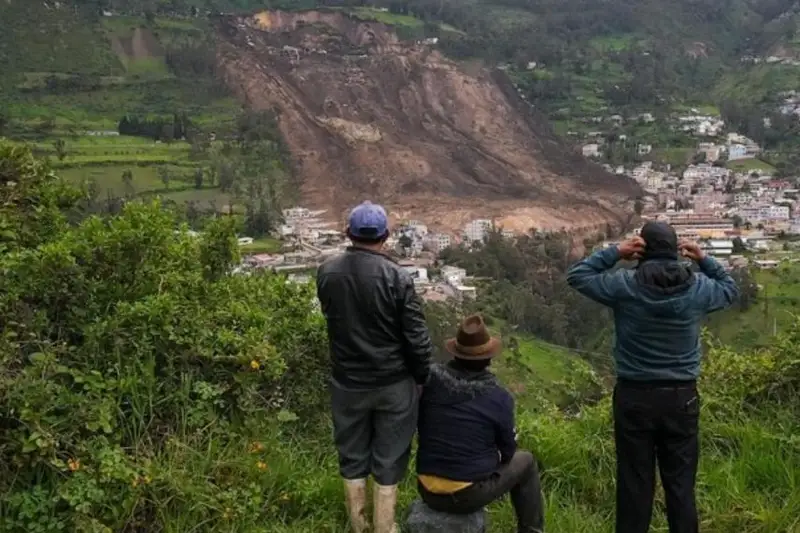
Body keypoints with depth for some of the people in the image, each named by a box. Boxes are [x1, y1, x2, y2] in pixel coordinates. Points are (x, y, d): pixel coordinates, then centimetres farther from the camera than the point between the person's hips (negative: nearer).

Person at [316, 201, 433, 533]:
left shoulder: (326, 272, -6)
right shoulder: (396, 277, -18)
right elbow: (416, 337, -13)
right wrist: (422, 376, 1)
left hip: (347, 382, 3)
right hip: (394, 383, -3)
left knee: (352, 456, 17)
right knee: (388, 460, 10)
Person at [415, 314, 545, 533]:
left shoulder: (430, 379, -7)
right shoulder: (499, 397, -15)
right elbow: (507, 452, -1)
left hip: (428, 490, 4)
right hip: (469, 494, -4)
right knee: (526, 461, 21)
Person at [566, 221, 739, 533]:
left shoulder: (624, 285, -10)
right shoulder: (698, 287, -3)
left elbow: (576, 276, 3)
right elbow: (730, 289, 19)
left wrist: (613, 253, -2)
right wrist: (704, 260, 14)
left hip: (634, 396, -2)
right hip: (681, 397, 2)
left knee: (634, 483, 8)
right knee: (681, 483, 12)